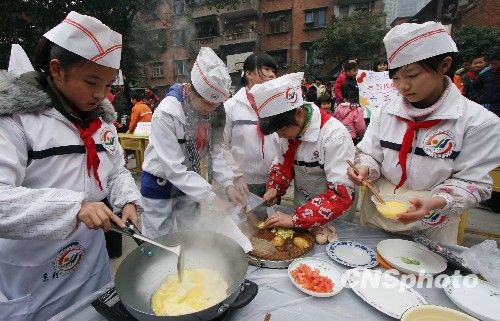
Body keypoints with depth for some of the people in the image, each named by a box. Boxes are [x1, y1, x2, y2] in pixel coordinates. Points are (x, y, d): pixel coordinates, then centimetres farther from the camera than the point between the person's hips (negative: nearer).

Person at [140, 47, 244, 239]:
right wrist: (211, 198, -30)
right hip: (160, 185, -5)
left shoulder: (210, 110, -10)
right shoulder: (165, 115, -28)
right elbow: (174, 169, -29)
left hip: (189, 182, 5)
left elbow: (214, 150, -6)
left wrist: (228, 184, -19)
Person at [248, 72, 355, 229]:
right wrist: (275, 187, -7)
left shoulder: (334, 136, -23)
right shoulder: (291, 127, -5)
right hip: (301, 210, 4)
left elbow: (341, 195, -25)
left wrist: (295, 220, -28)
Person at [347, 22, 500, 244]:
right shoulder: (385, 113, -4)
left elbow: (472, 182, -10)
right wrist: (364, 168, -21)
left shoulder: (478, 122, -12)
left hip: (430, 229, -2)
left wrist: (433, 203, -28)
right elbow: (370, 155, 2)